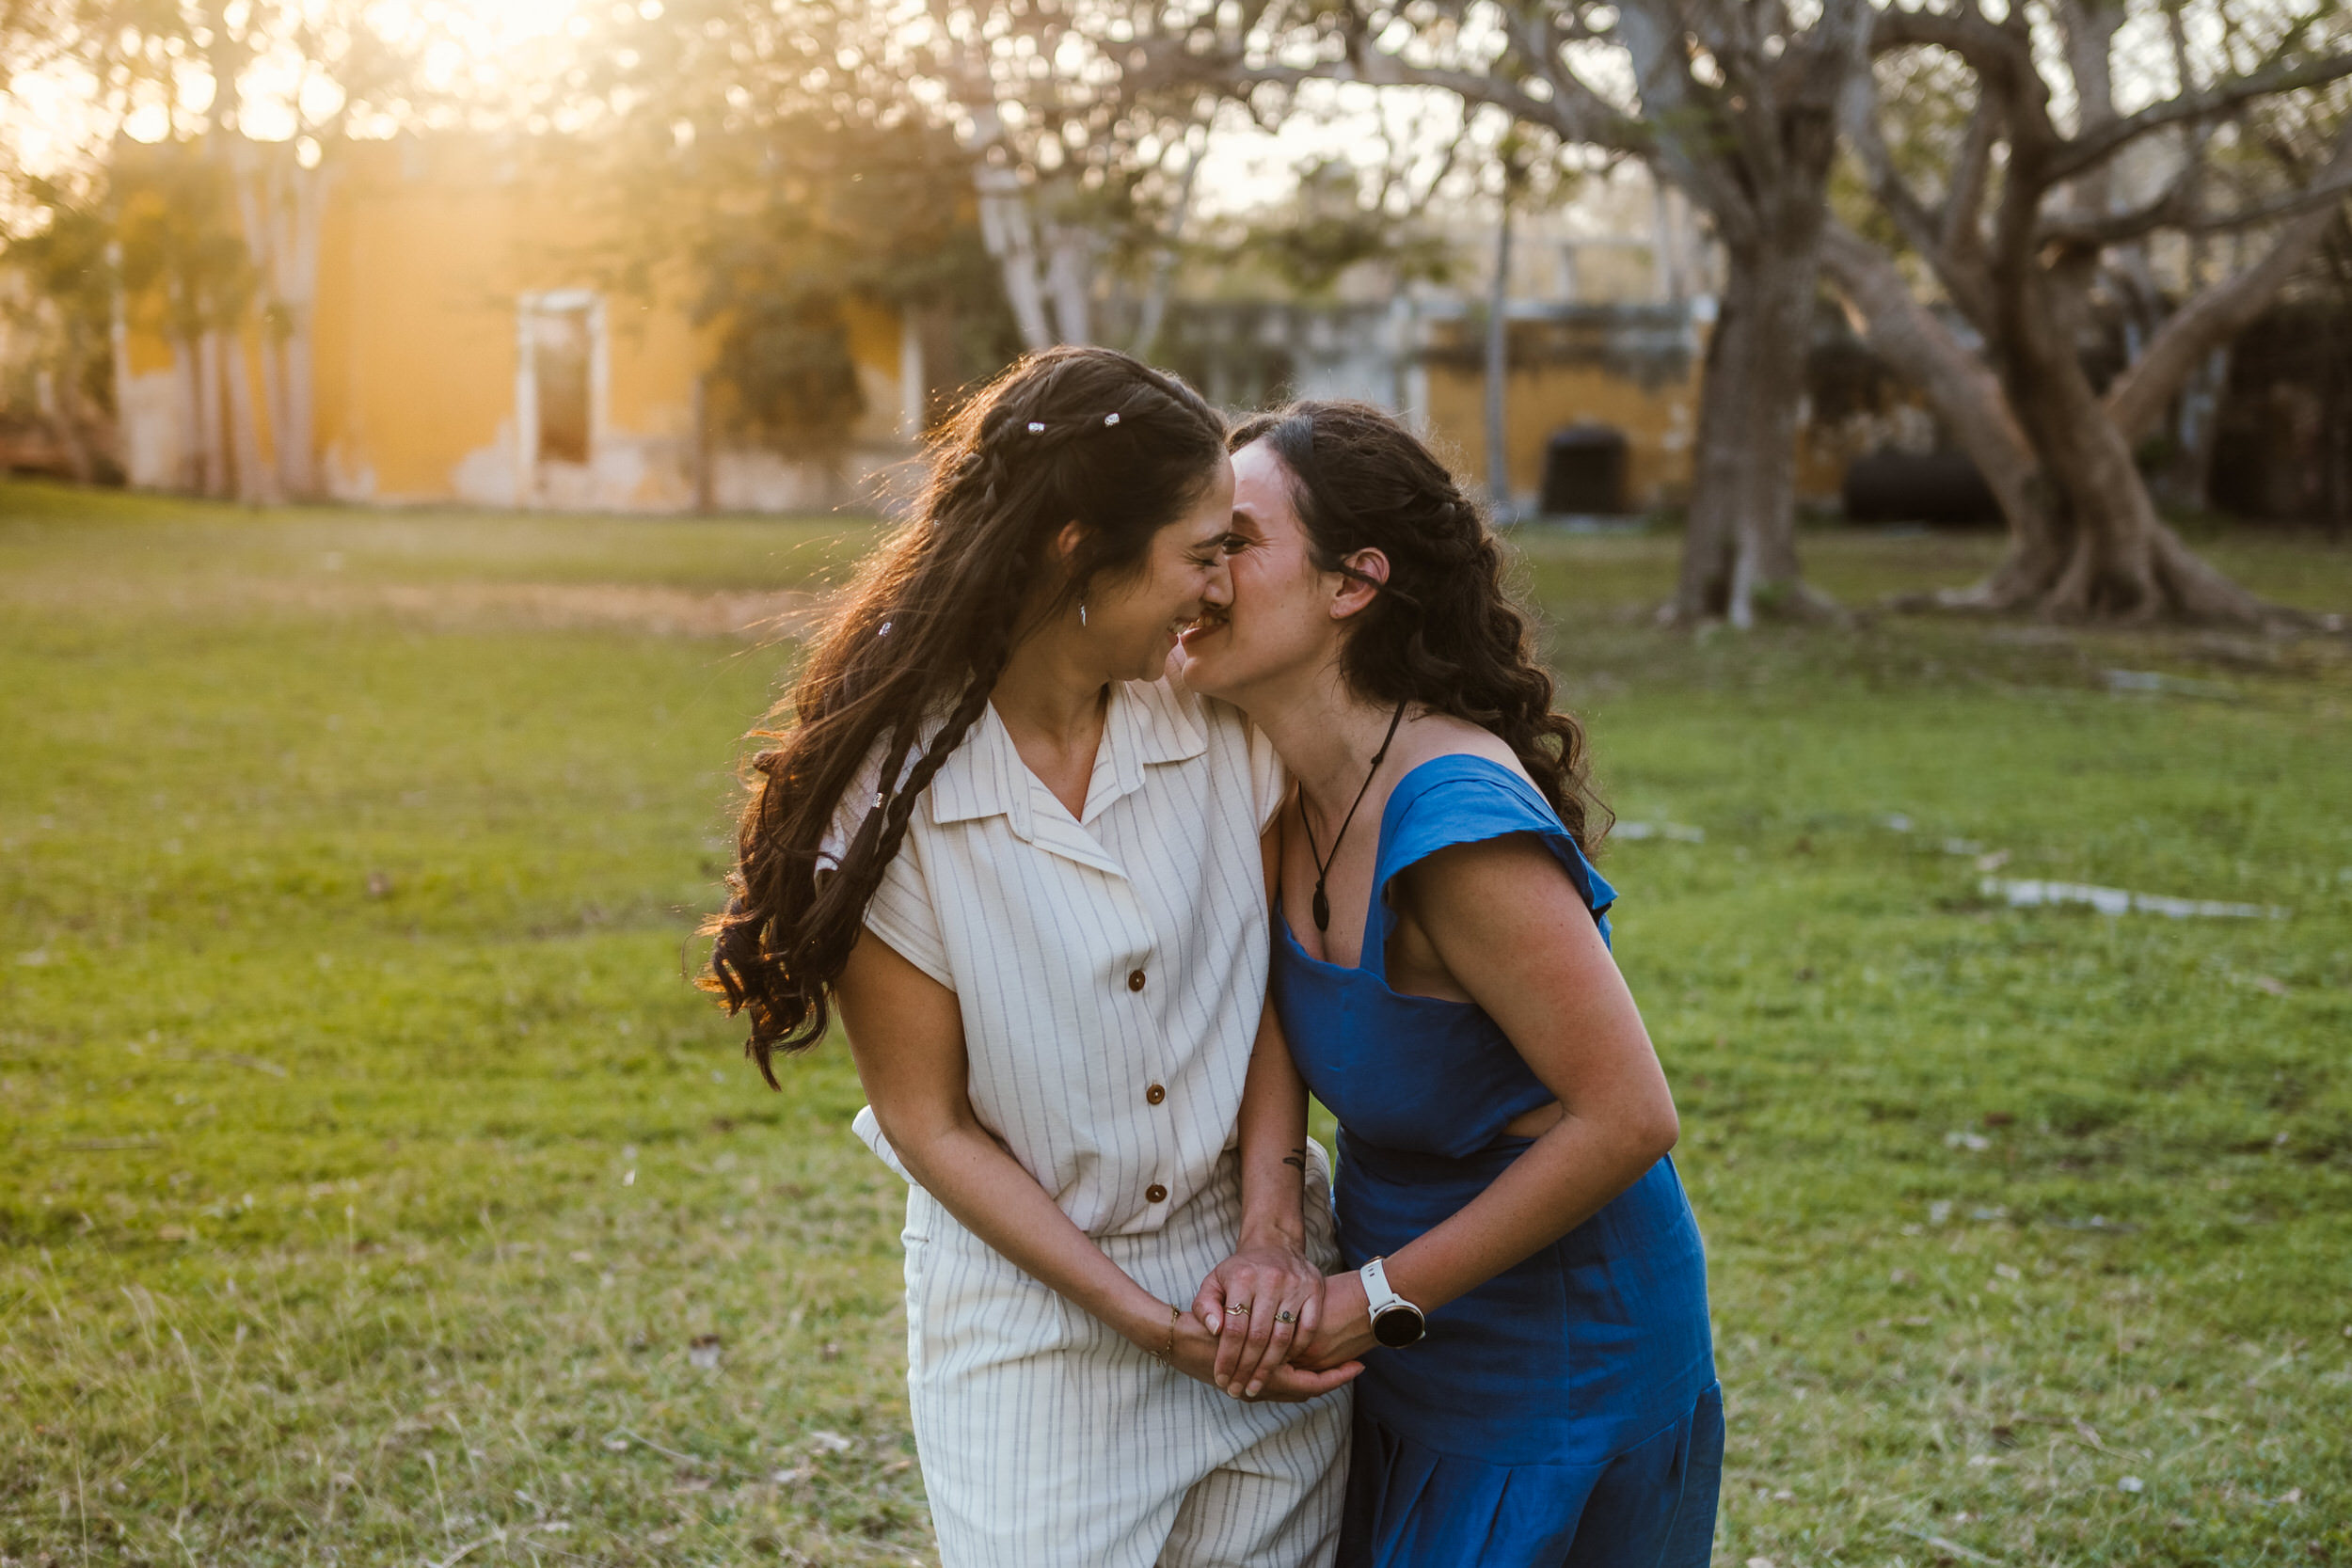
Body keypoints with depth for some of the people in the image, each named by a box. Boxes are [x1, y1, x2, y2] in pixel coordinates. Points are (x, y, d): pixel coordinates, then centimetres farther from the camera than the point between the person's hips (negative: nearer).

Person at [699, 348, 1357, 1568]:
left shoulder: (1220, 721, -8)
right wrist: (1153, 1325, -15)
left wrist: (1272, 1229, -12)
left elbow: (1272, 986, 1)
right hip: (1032, 1309, -3)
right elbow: (931, 1124, -12)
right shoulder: (891, 792, -17)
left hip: (1262, 1293, 3)